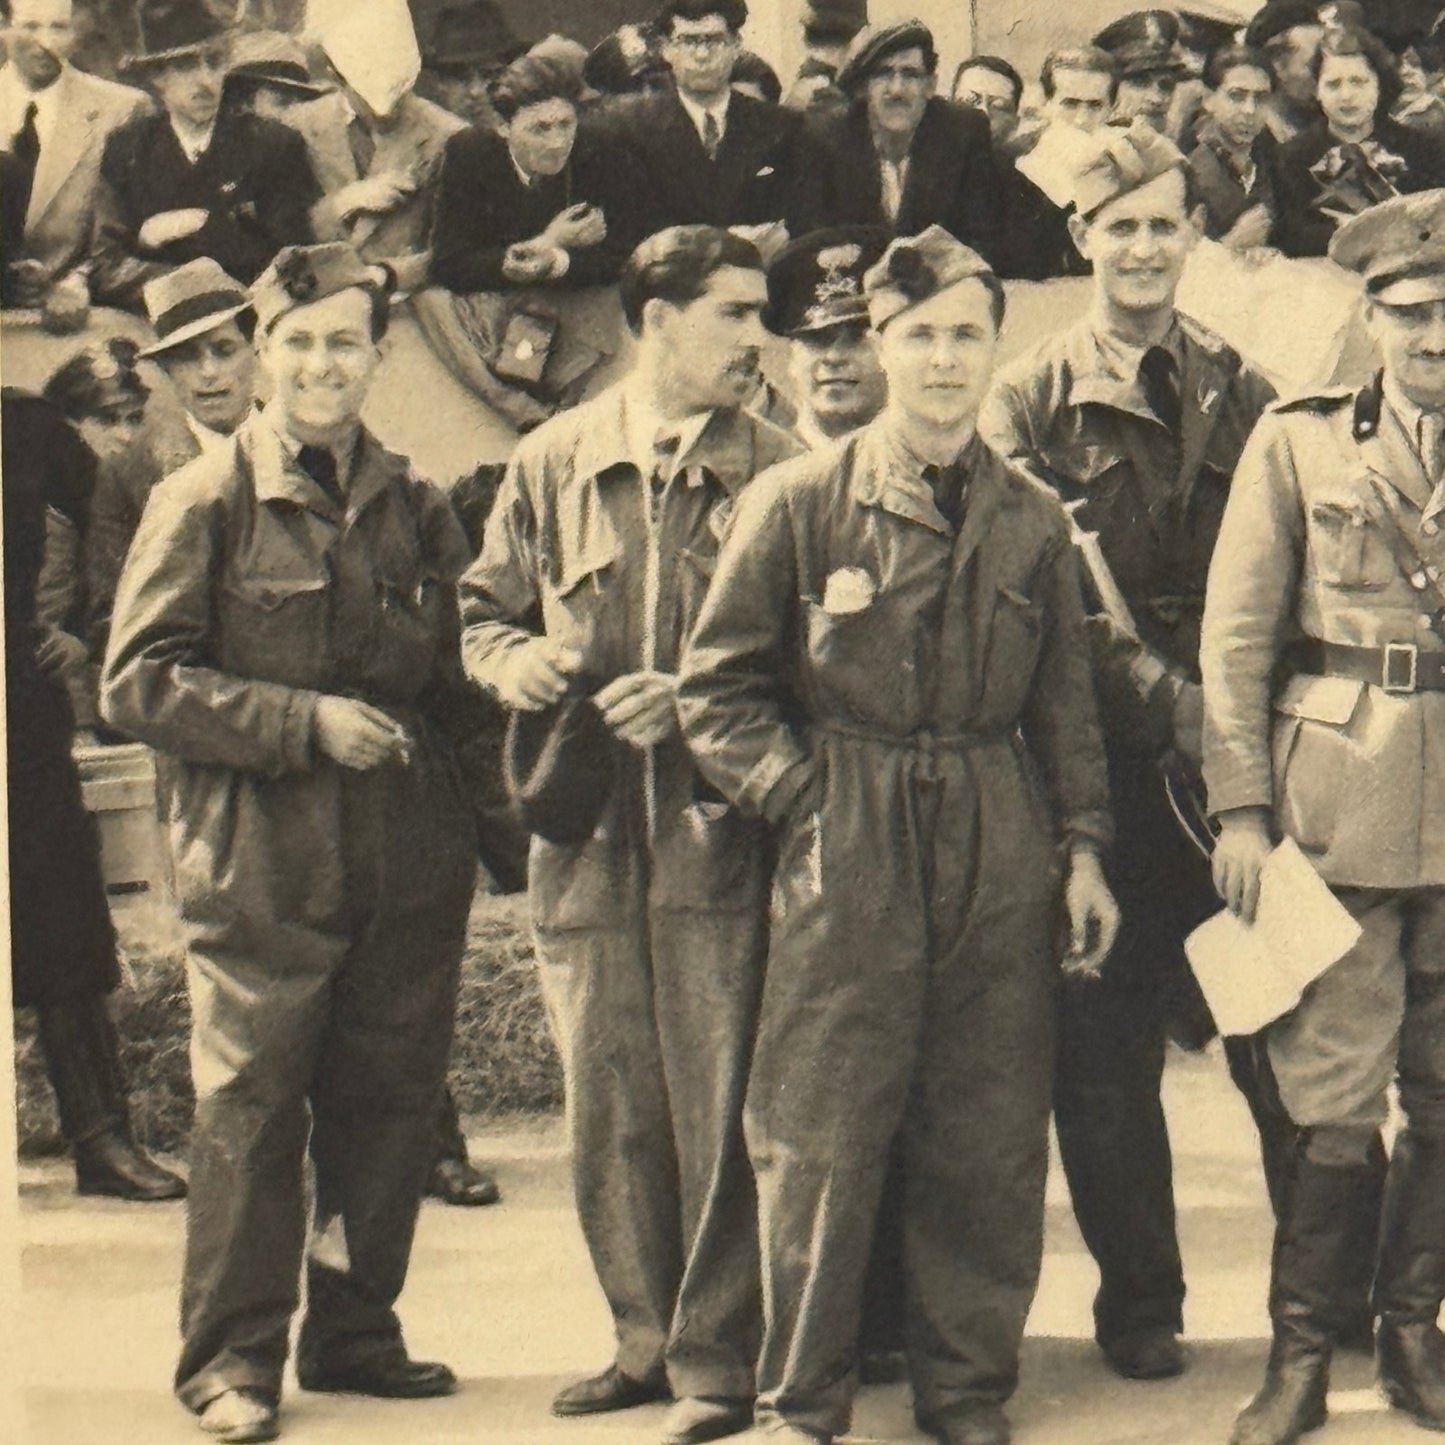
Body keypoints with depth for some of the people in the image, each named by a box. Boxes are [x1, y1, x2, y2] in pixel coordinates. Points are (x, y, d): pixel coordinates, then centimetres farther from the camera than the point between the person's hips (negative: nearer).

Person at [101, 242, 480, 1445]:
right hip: (260, 860, -4)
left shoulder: (420, 511, 13)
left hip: (408, 860, 4)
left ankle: (356, 1331, 22)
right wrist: (305, 722, -13)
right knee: (250, 1107, -2)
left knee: (390, 1101, 8)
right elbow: (140, 681, -6)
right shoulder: (206, 503, 0)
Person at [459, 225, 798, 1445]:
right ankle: (647, 1339, 24)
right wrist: (516, 661, -5)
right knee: (607, 1108, 10)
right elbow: (488, 612, 17)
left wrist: (694, 699, -15)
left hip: (719, 832, -3)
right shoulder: (553, 464, 9)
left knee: (717, 1106, -3)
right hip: (585, 834, 3)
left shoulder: (774, 471, 0)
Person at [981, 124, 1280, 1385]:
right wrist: (1166, 703, -15)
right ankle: (1139, 1301, 17)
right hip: (1104, 760, -2)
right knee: (1105, 1042, 3)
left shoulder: (1242, 396, 11)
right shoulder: (1031, 403, 3)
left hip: (1231, 758, 2)